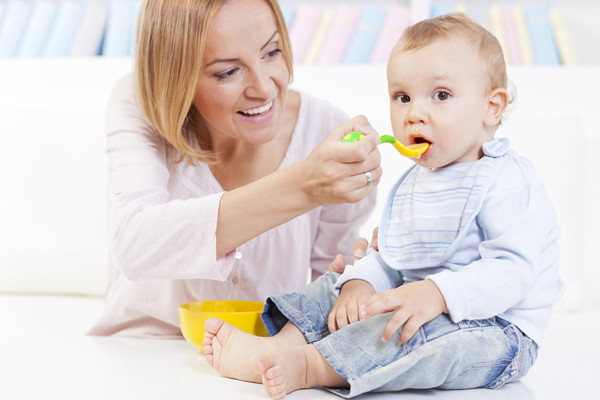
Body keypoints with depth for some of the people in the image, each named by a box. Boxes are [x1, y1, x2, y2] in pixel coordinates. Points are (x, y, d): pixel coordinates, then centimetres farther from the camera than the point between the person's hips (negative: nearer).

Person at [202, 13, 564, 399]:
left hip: (495, 329, -8)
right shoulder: (412, 184, 15)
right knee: (337, 288, 4)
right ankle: (283, 344, -18)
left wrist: (437, 294, -38)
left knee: (427, 331, -36)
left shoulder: (508, 181, -15)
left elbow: (514, 268, -26)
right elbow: (388, 259, 15)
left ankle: (306, 367, -37)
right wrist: (361, 283, -9)